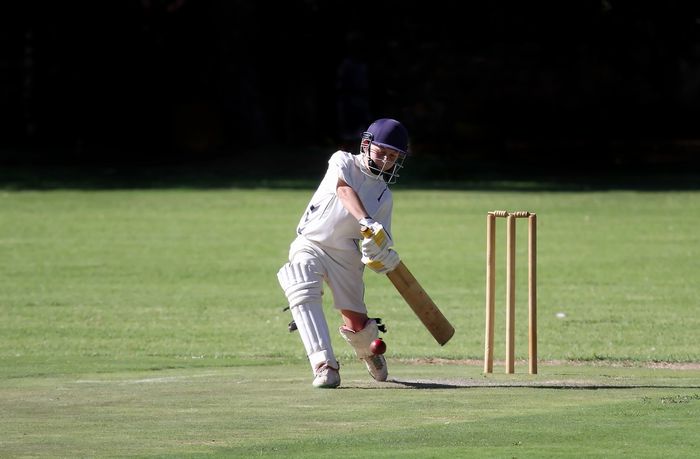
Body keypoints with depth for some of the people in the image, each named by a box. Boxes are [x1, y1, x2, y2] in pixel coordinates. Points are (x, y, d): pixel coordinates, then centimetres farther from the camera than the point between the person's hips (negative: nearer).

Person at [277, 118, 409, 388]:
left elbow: (380, 244, 4)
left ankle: (370, 350, 37)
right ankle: (325, 366, -34)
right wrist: (367, 222, -42)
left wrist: (381, 258, -21)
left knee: (356, 323, -1)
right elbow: (345, 190, -25)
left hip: (346, 254, 3)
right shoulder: (343, 162, -4)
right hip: (311, 245, -3)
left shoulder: (384, 197, 6)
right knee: (303, 294, -31)